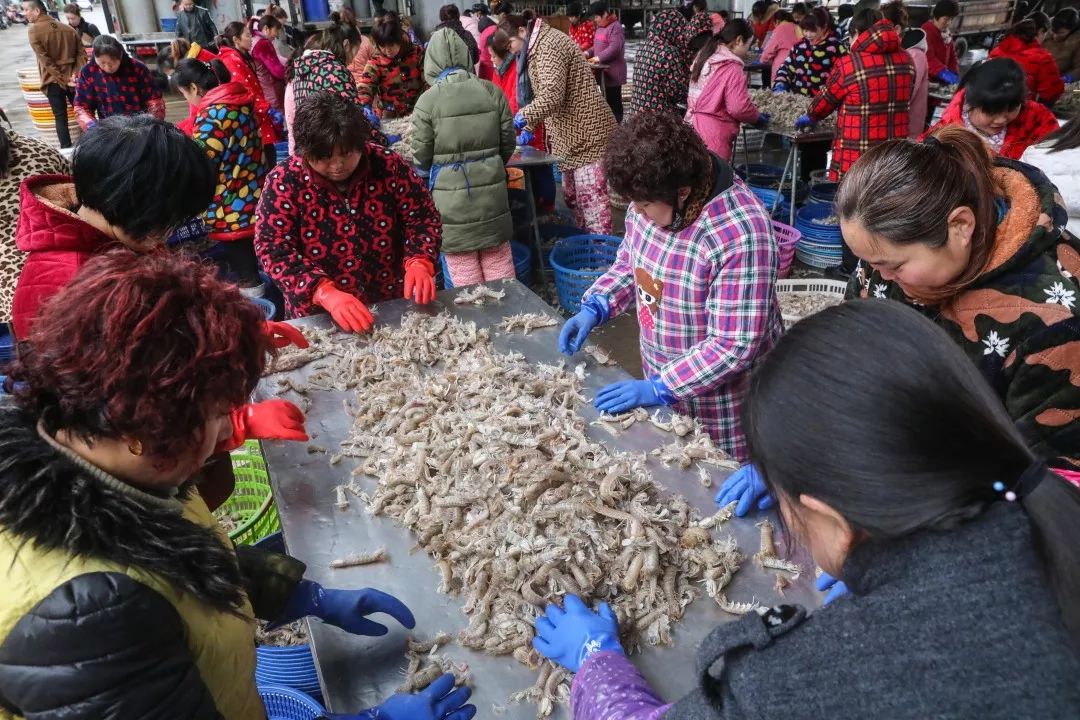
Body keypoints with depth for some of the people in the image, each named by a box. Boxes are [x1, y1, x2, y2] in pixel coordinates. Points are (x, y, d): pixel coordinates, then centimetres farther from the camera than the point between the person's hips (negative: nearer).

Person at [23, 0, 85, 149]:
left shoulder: (33, 30, -8)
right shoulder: (68, 29, 7)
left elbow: (45, 61, -13)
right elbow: (81, 53, 0)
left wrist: (64, 80, -9)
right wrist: (75, 74, -7)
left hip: (53, 81, -4)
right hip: (72, 79, 4)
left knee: (60, 117, 2)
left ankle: (66, 149, 2)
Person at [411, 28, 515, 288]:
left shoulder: (427, 101, -9)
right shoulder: (492, 92, -1)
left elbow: (422, 158, -4)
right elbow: (507, 144, 6)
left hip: (452, 199, -3)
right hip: (492, 192, 3)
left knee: (466, 281, 7)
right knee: (499, 269, 13)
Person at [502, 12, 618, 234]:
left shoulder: (549, 44, -15)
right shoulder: (537, 47, 16)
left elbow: (552, 96, -25)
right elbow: (541, 96, 21)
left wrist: (523, 116, -14)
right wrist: (529, 128, 12)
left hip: (587, 132, -10)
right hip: (570, 133, 10)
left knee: (591, 195, -7)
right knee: (572, 194, 15)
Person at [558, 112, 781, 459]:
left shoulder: (740, 235, -32)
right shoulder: (652, 198, -10)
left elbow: (734, 346, -29)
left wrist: (659, 389, -28)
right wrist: (594, 307, -6)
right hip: (661, 381, 7)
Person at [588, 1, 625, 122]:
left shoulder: (615, 27, -13)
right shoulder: (600, 27, 17)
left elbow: (615, 48, -22)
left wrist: (599, 58, -23)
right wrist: (589, 53, 8)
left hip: (612, 72, -9)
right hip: (603, 71, 9)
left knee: (614, 102, -4)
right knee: (606, 101, 12)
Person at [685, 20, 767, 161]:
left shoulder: (705, 57, 13)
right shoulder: (732, 67, -14)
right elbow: (738, 107, -18)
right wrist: (758, 117, 1)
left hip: (693, 128, 9)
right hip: (713, 135, -9)